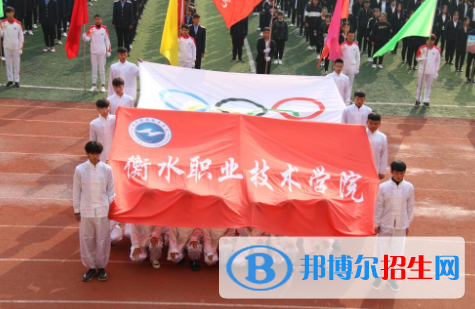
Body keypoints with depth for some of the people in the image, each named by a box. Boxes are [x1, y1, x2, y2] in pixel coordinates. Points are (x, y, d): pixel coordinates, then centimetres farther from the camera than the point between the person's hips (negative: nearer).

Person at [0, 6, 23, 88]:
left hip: (16, 47, -1)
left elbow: (21, 36, 0)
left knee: (16, 64, 4)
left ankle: (17, 80, 11)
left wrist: (20, 48, -3)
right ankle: (10, 80, 14)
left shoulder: (18, 23, -4)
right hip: (7, 47, 1)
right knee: (8, 63, 6)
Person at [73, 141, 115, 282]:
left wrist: (110, 207, 3)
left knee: (102, 239, 8)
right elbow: (76, 191, 2)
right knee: (86, 239, 9)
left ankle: (101, 267, 24)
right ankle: (91, 267, 24)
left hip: (102, 210, 0)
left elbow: (110, 190, 4)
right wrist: (76, 210, 4)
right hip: (85, 210, 0)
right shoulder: (80, 169, -5)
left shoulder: (106, 169, -5)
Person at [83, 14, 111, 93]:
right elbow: (87, 39, -5)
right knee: (94, 68, 8)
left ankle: (103, 85, 10)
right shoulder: (91, 28, -1)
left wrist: (108, 50, 1)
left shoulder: (104, 28, -1)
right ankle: (94, 85, 14)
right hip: (93, 52, 1)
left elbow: (107, 40, 3)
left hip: (102, 52, -1)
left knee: (102, 69, 4)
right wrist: (84, 36, -27)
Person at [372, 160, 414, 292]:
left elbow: (410, 207, 2)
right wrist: (376, 224, 0)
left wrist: (408, 225, 7)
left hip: (401, 226, 1)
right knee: (381, 250, 10)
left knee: (397, 252, 11)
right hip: (386, 225, -1)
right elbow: (379, 207, -4)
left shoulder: (409, 187, -8)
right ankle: (379, 276, 29)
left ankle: (392, 277, 29)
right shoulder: (383, 187, -13)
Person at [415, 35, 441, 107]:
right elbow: (418, 58, 1)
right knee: (420, 85, 6)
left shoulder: (437, 50, -3)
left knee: (428, 86, 7)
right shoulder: (422, 48, -5)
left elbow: (438, 61, 3)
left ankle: (426, 100, 15)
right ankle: (417, 99, 18)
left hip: (431, 71, 1)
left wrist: (436, 71, 1)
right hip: (422, 70, 0)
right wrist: (422, 58, -21)